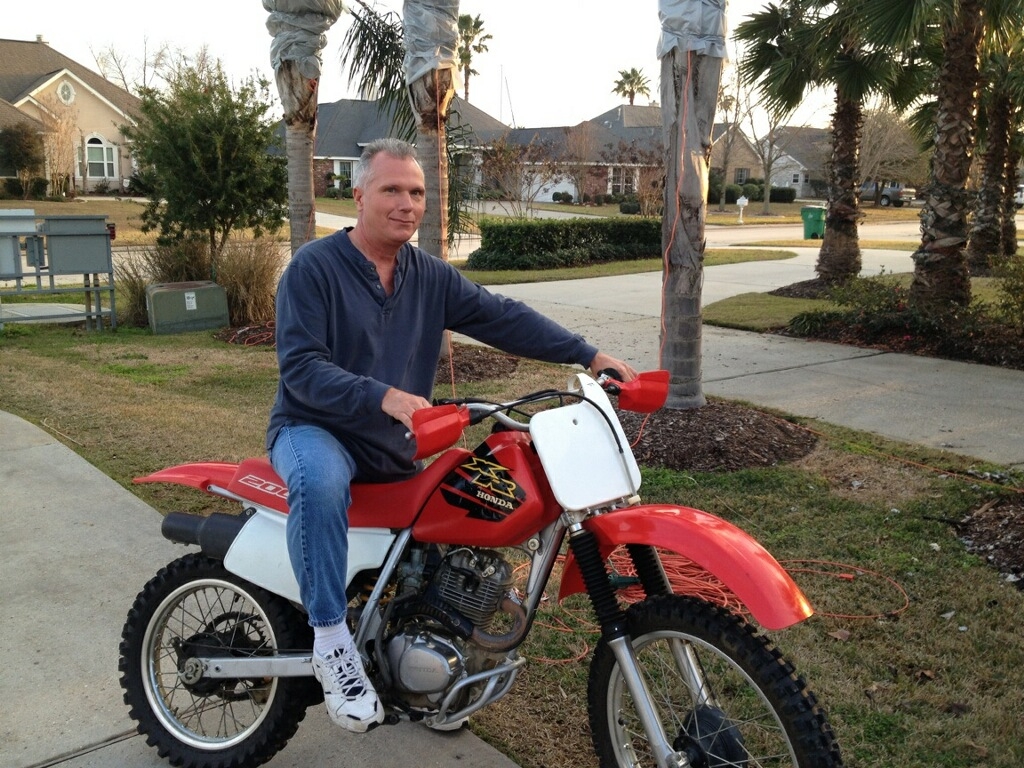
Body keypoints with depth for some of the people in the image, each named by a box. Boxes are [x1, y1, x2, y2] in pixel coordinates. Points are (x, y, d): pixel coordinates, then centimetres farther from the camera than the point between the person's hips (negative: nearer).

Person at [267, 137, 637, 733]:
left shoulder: (431, 276, 6)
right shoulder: (313, 268, -11)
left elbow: (502, 317, -3)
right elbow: (301, 369, -20)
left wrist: (589, 355, -13)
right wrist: (385, 398, -35)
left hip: (396, 446, 6)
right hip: (315, 429, -6)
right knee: (322, 480, -39)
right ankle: (332, 639, -24)